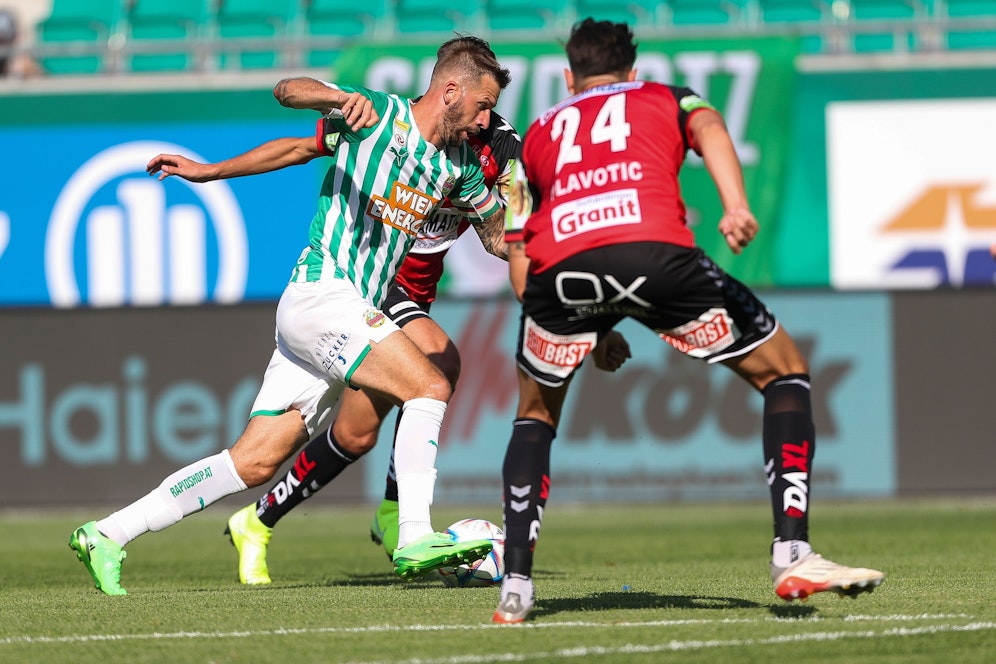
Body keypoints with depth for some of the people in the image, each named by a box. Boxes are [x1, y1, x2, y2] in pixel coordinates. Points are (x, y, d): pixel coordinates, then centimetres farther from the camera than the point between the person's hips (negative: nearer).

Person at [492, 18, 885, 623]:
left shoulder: (539, 135, 36)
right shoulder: (667, 98, 32)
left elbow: (520, 265, 30)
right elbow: (708, 128, 5)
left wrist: (590, 331, 41)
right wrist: (736, 204, -12)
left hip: (559, 267, 2)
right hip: (655, 251, -2)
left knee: (536, 415, 29)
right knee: (785, 374, 17)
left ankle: (515, 588, 15)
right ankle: (793, 555, 3)